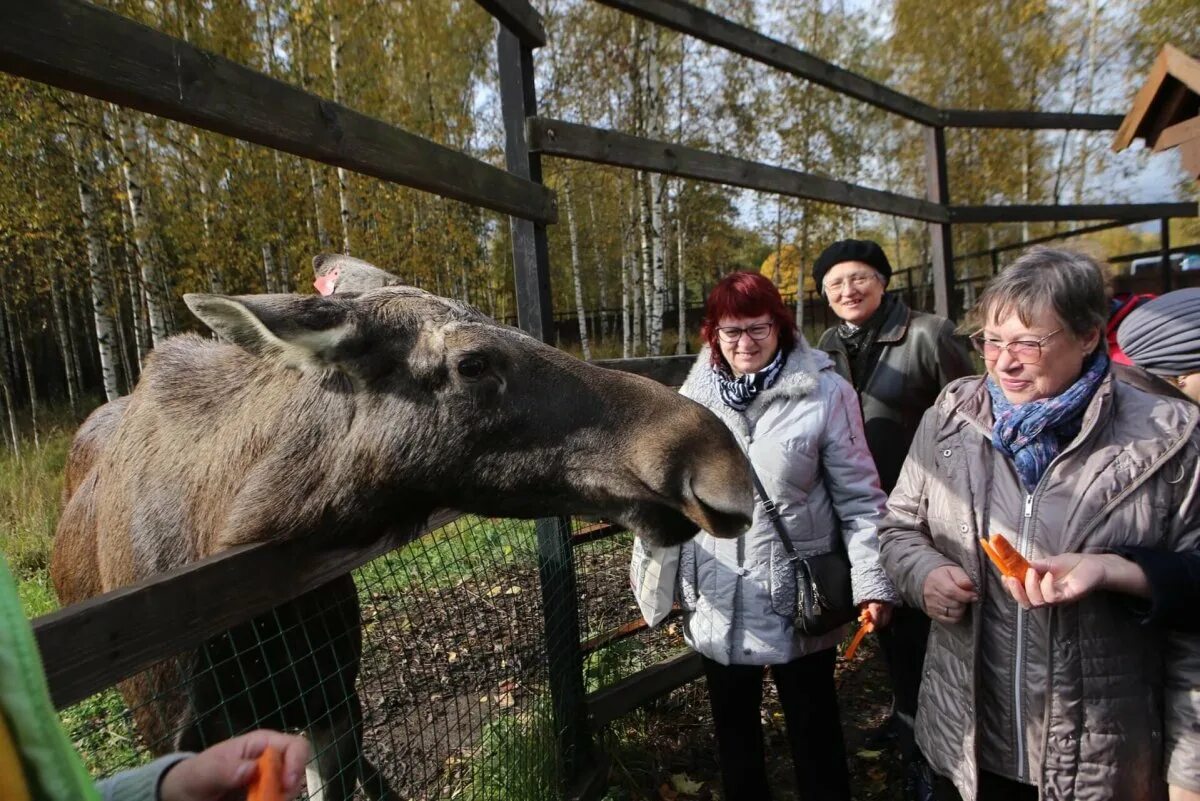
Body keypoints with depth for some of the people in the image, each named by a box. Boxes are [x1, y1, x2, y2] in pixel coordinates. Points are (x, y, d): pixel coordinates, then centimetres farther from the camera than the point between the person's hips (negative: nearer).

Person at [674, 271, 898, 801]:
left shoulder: (825, 392, -11)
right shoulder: (694, 395, -1)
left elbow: (858, 496, -7)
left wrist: (873, 581, -12)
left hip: (797, 595, -3)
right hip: (717, 600, 3)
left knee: (813, 728, 17)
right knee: (733, 728, 22)